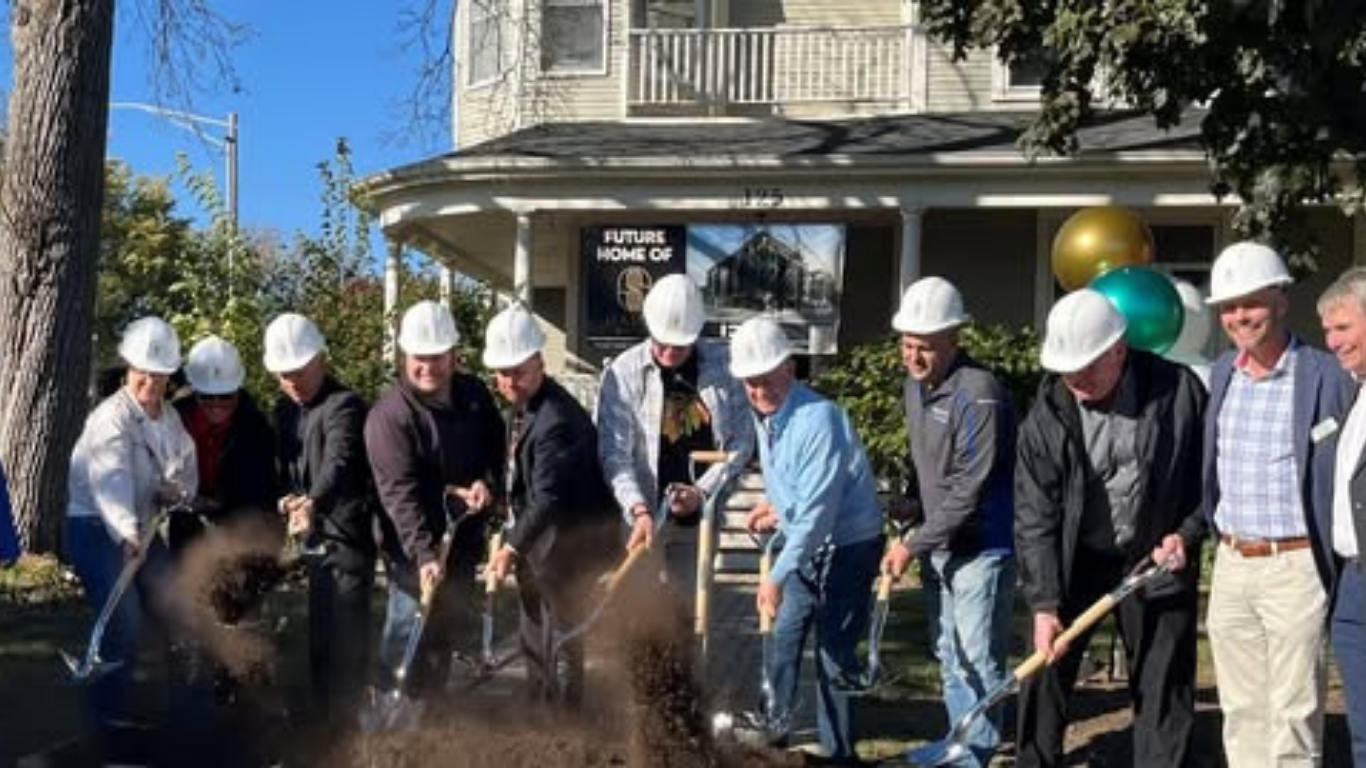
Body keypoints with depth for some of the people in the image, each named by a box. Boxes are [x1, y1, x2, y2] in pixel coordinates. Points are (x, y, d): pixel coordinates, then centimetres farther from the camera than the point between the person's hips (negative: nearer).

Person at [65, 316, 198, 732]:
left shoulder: (170, 417, 5)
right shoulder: (111, 417, -20)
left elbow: (187, 471, 10)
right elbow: (112, 479, -37)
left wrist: (178, 488, -15)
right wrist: (128, 535, -53)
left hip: (141, 528, 8)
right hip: (96, 527, -8)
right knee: (124, 626, -17)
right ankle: (107, 720, -1)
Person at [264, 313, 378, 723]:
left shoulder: (344, 405, -13)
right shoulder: (285, 409, 14)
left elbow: (339, 462, -30)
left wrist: (313, 501, -47)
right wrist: (287, 497, 1)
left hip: (346, 536, -8)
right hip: (311, 537, 8)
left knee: (345, 635, -7)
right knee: (318, 636, 15)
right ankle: (323, 715, 25)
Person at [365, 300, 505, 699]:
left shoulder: (475, 395, 0)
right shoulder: (389, 415, -20)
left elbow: (497, 445, 15)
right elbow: (400, 492, -27)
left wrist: (488, 482, -8)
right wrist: (424, 554, -37)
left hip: (463, 535, 7)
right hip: (414, 548, -6)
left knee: (456, 625, 18)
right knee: (410, 631, -7)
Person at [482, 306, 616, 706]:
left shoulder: (556, 420, -26)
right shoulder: (522, 405, 6)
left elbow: (548, 498, -28)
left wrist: (512, 546, -25)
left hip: (567, 540, -10)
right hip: (537, 537, 10)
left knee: (559, 636, -1)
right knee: (533, 638, 20)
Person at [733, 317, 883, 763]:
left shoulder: (818, 420, -28)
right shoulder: (764, 414, 0)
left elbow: (816, 509, -30)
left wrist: (778, 576, -30)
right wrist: (774, 504, -1)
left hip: (848, 546, -9)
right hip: (806, 543, 9)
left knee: (834, 653, -4)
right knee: (784, 635, 18)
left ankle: (839, 751, 10)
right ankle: (776, 724, 35)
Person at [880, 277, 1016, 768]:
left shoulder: (978, 394, -21)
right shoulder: (914, 385, 6)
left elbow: (969, 492, -22)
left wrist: (912, 544, -17)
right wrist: (912, 535, 14)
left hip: (981, 546, -8)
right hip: (936, 543, 9)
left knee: (978, 658, -3)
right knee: (948, 655, 15)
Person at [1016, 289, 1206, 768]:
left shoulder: (1178, 391, -13)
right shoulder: (1047, 415, -12)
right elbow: (1035, 517, -11)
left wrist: (1187, 535, -10)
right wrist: (1043, 603, -16)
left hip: (1156, 561, 0)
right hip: (1074, 561, 1)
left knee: (1163, 692, 6)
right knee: (1045, 676, 3)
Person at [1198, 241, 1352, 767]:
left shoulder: (1327, 376, -9)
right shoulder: (1221, 373, 10)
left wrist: (1340, 573, -7)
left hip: (1295, 567, -6)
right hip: (1230, 566, 6)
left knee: (1293, 713, -1)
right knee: (1241, 711, 13)